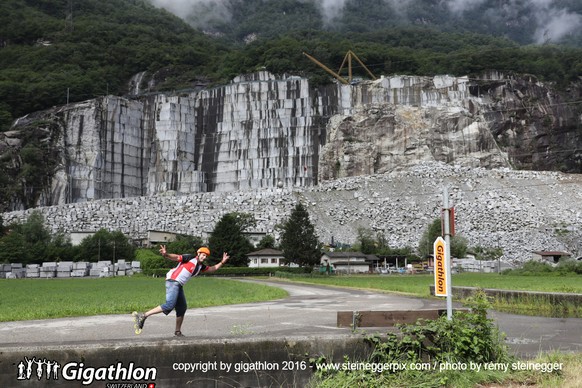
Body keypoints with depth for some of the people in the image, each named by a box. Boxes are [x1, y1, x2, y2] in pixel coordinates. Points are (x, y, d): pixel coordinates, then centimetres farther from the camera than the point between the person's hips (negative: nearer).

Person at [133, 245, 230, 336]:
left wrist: (222, 262, 19)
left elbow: (212, 269, 30)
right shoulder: (190, 258, -5)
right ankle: (143, 316, -23)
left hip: (179, 286, 9)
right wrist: (166, 254, -36)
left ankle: (177, 332, 26)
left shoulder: (200, 266, 18)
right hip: (173, 281, -9)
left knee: (182, 308, 13)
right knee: (169, 305, -24)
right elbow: (176, 257, -18)